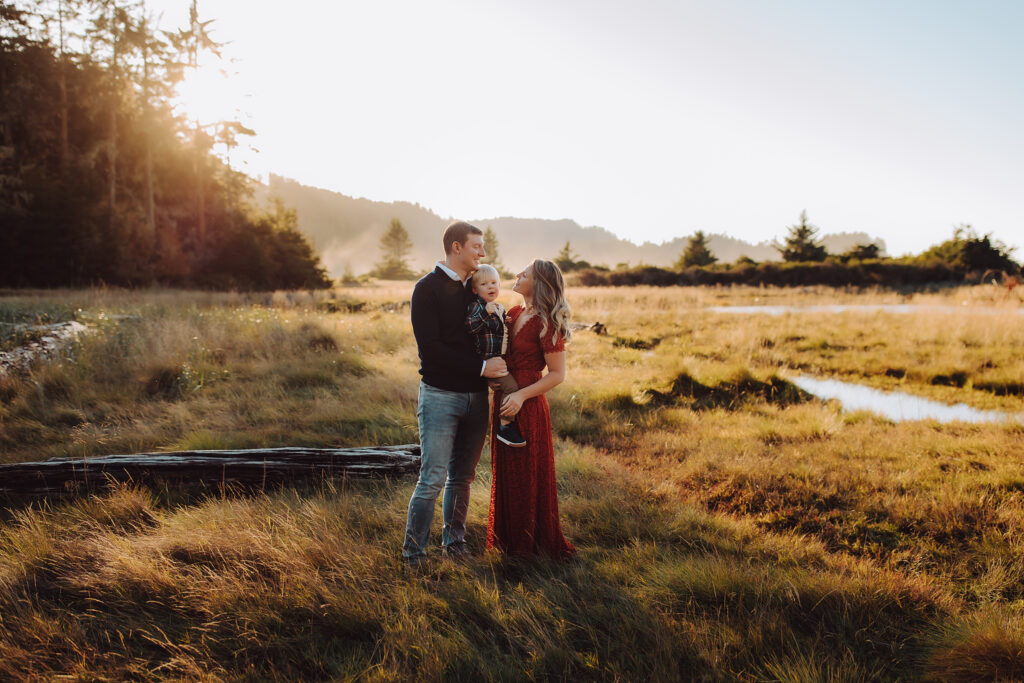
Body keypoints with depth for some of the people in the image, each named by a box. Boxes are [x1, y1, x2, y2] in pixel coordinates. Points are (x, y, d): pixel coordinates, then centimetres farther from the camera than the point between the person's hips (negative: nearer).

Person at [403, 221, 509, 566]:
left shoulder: (475, 288, 14)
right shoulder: (428, 288, -5)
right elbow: (430, 347, -14)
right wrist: (480, 367, -16)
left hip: (475, 395, 6)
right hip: (441, 394, -6)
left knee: (462, 477, 11)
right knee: (433, 478, -6)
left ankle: (454, 542, 23)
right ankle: (413, 553, 5)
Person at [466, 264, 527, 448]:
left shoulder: (499, 308, 16)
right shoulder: (476, 306, -11)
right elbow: (468, 326, -28)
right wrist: (485, 312, -34)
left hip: (499, 359, 10)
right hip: (486, 360, -10)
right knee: (511, 387, -18)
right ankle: (504, 426, -9)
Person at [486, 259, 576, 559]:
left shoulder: (546, 324, -15)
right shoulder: (514, 313, 8)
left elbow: (558, 374, -15)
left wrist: (521, 395, -22)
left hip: (527, 407, -8)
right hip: (504, 402, 8)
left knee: (528, 476, 5)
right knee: (505, 474, 17)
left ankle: (531, 544, 22)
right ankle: (509, 538, 33)